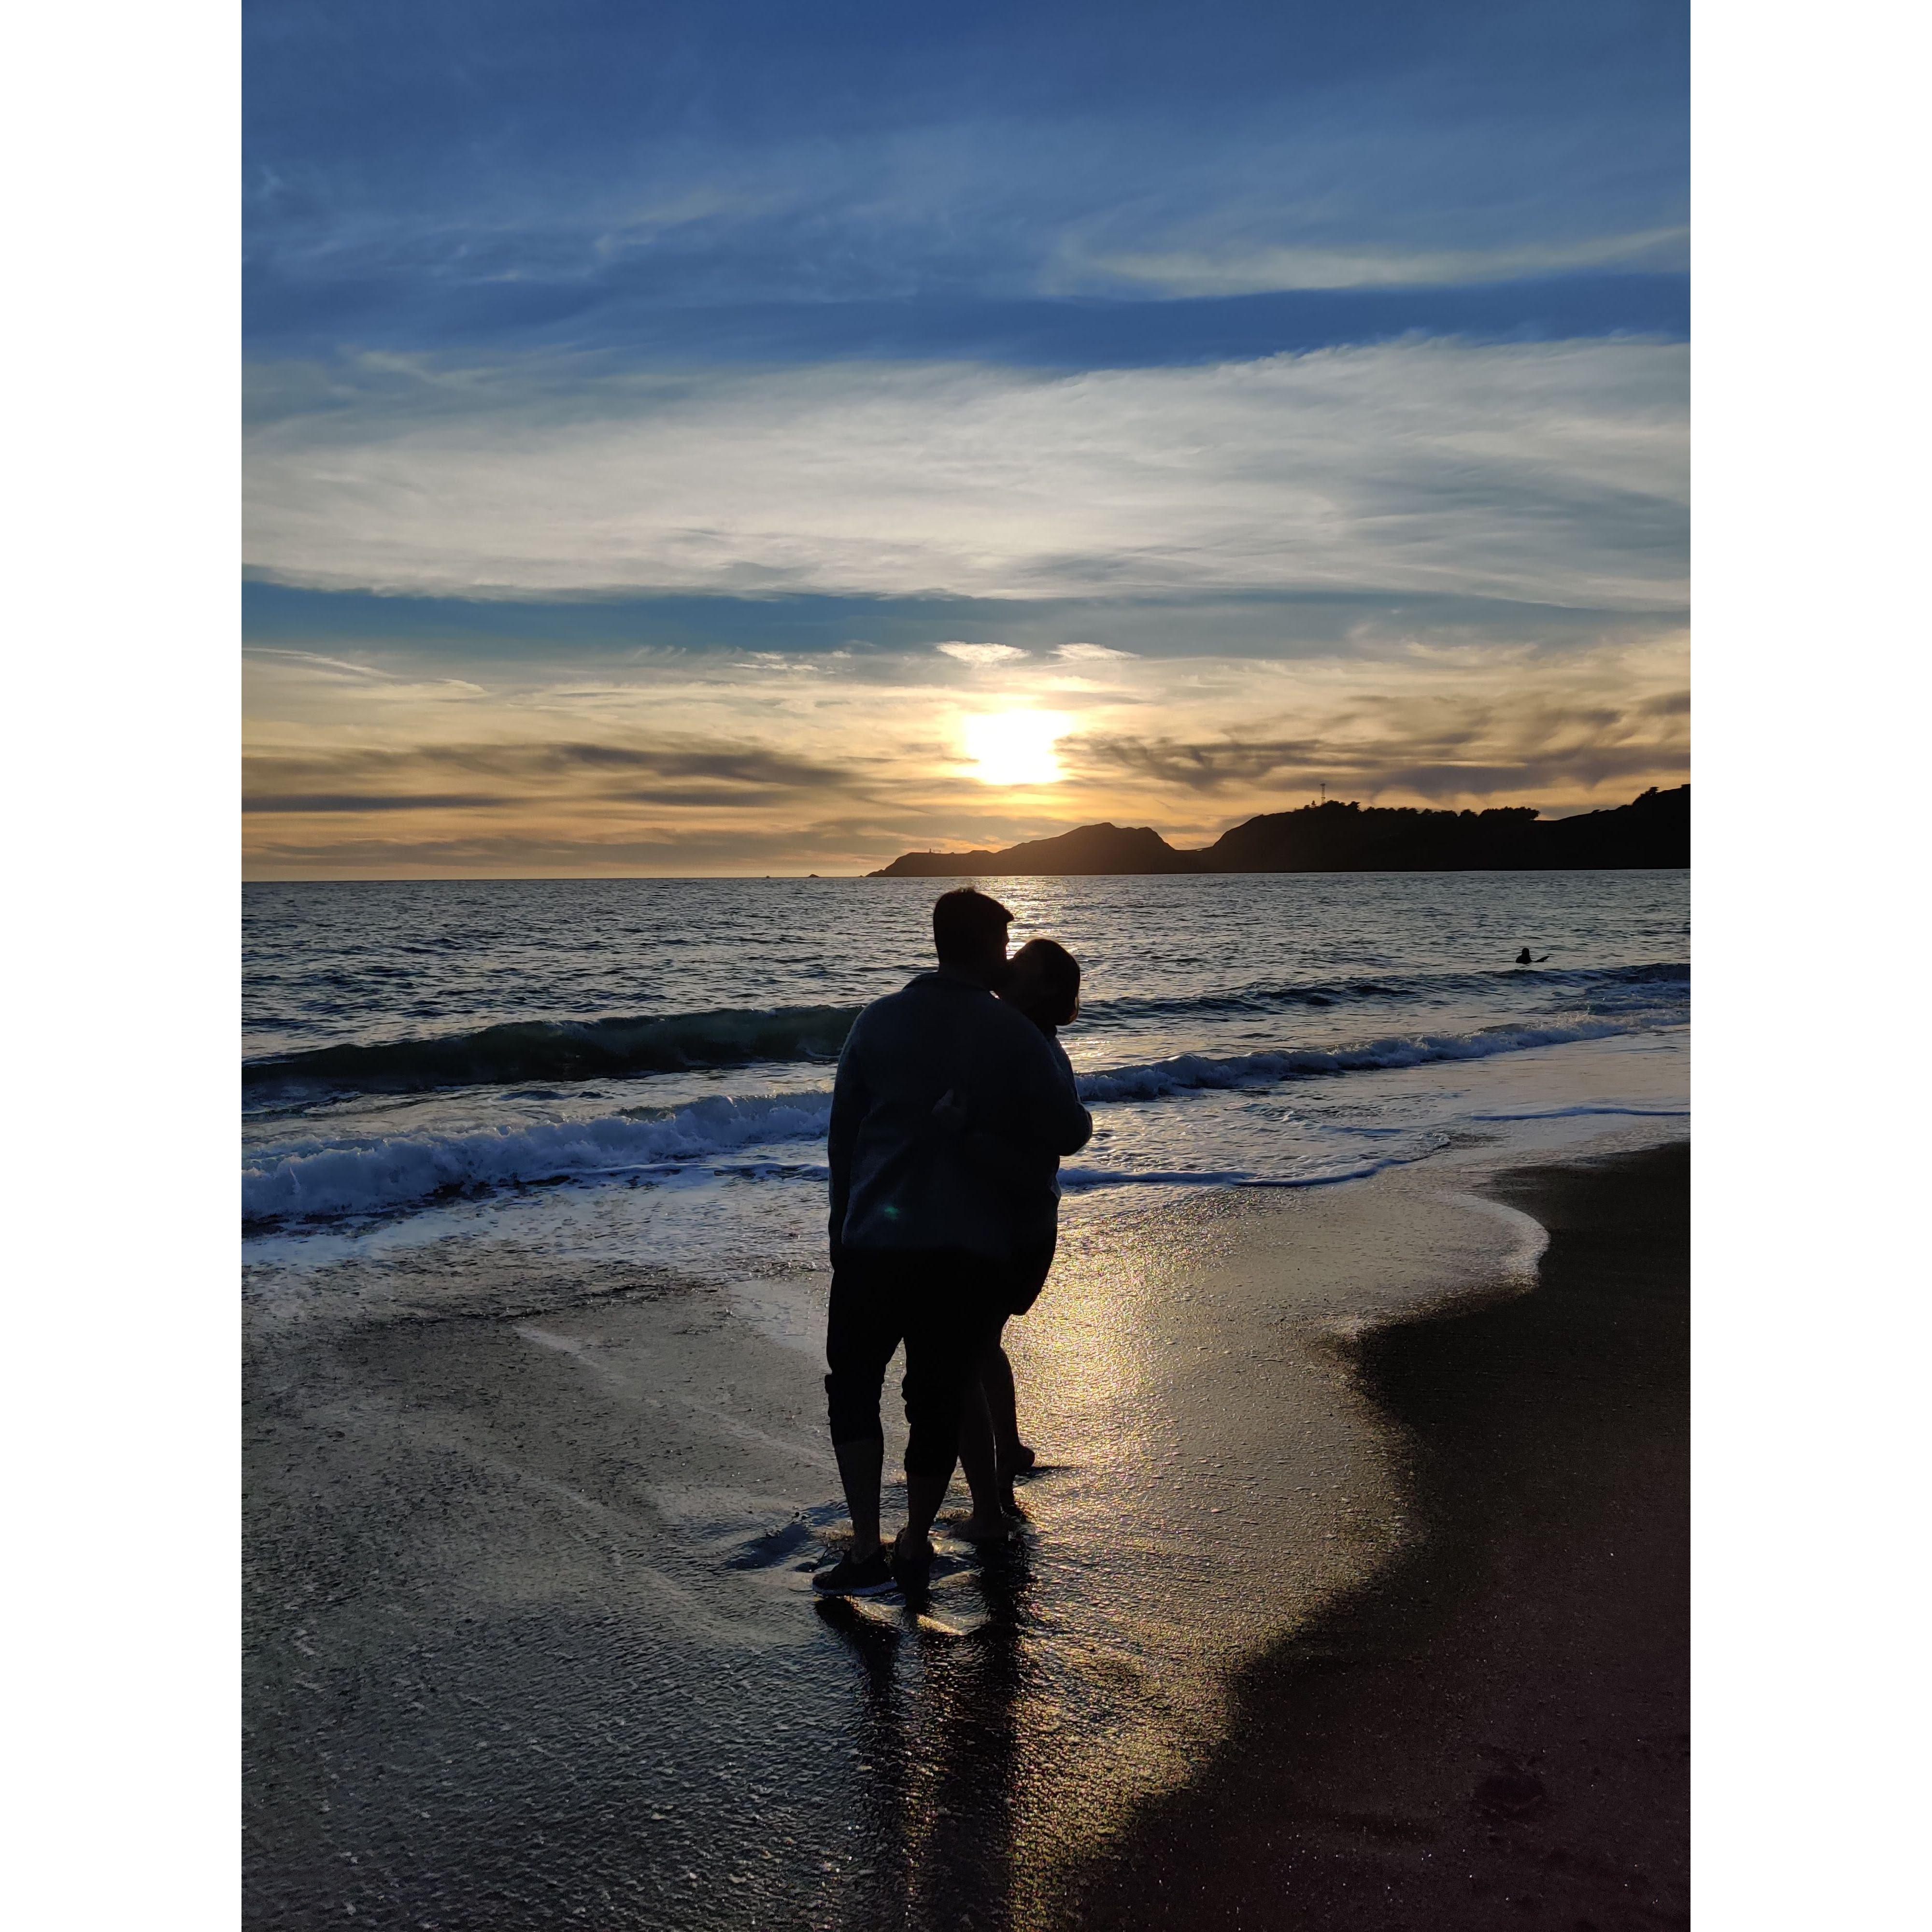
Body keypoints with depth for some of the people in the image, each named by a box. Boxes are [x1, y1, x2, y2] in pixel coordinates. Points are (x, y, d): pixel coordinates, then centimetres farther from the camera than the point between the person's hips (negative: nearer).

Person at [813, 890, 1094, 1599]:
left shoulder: (879, 1020, 3)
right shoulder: (1015, 1034, -5)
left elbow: (841, 1134, 8)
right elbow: (1070, 1134, -2)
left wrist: (844, 1224, 18)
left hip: (875, 1246, 1)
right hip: (974, 1255, -1)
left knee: (852, 1383, 16)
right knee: (939, 1398, 14)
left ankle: (867, 1552, 9)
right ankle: (914, 1548, 25)